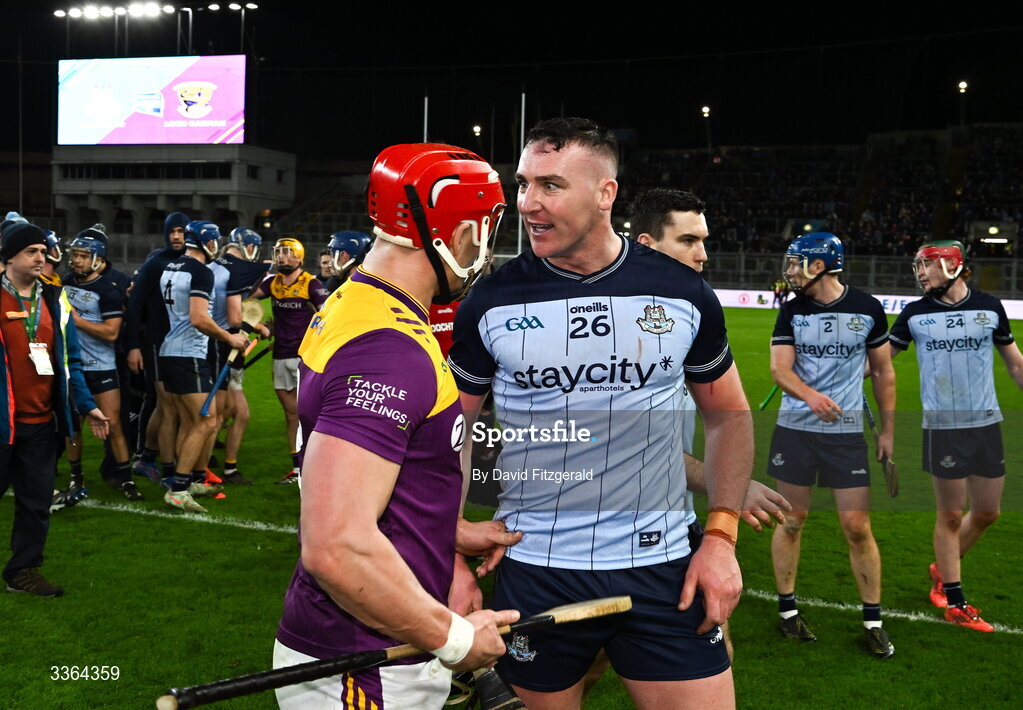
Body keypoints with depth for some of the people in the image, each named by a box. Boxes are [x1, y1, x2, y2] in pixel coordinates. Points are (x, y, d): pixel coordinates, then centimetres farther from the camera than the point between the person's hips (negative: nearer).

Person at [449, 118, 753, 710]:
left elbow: (729, 414, 9)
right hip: (533, 569, 0)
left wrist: (722, 536, 0)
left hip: (663, 567, 1)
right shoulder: (491, 303, -4)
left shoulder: (684, 294, -2)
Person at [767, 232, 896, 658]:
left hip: (846, 431, -1)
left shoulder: (868, 309, -1)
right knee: (792, 520, 6)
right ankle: (787, 609, 21)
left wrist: (888, 430, 8)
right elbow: (780, 368, -9)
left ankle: (873, 620, 13)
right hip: (795, 428, 1)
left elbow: (883, 371, 7)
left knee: (857, 526, -1)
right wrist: (810, 396, -29)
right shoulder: (791, 311, 0)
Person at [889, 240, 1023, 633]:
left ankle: (943, 569, 33)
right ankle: (954, 602, 15)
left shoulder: (989, 307, 2)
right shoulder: (914, 314, -2)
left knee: (987, 512, 9)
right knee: (951, 515, 2)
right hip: (943, 427, -3)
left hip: (987, 424, 3)